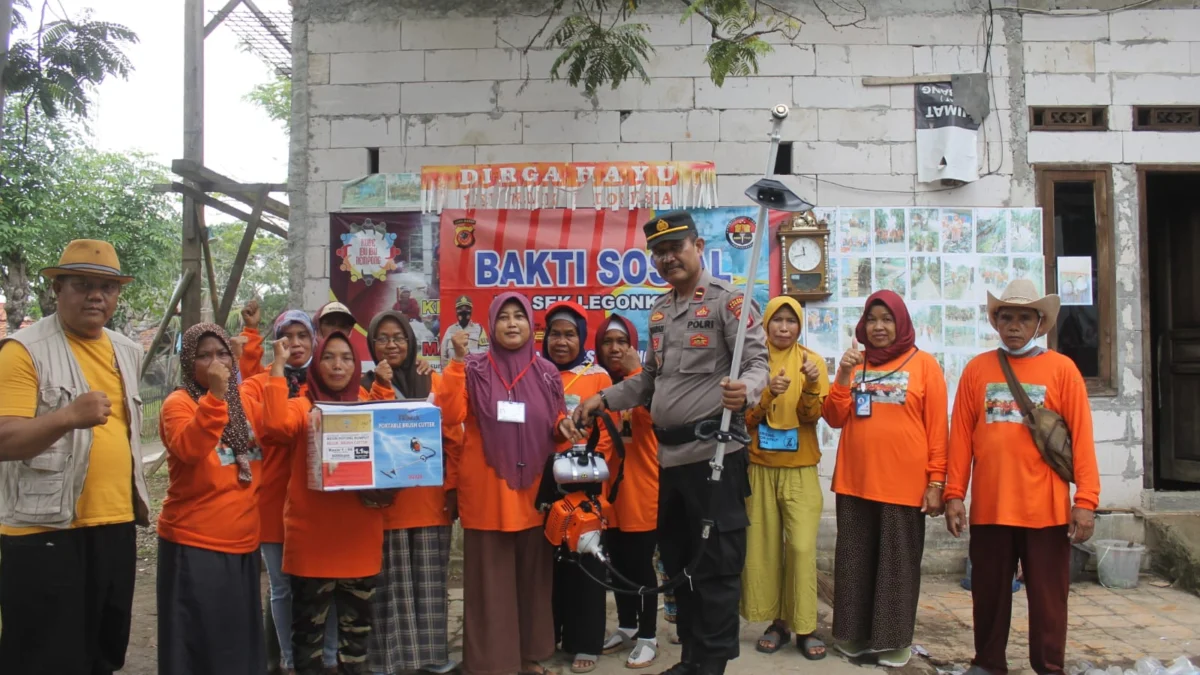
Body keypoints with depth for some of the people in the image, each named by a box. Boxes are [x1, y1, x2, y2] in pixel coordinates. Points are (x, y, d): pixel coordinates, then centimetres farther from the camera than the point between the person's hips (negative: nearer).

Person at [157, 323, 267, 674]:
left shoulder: (243, 403, 11)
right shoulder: (178, 403, -9)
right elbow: (190, 449, -26)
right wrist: (214, 395, -33)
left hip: (242, 544, 6)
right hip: (194, 546, -6)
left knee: (240, 640, 15)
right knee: (198, 643, 2)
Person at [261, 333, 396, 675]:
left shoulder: (369, 403, 11)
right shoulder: (301, 406, -1)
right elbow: (275, 425, -22)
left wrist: (385, 387, -8)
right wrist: (278, 367, -18)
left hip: (360, 535, 3)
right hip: (312, 535, -3)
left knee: (357, 624, 15)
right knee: (309, 625, 8)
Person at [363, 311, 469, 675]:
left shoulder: (433, 382, 9)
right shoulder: (365, 386, 3)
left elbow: (452, 418, -10)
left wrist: (457, 365, -15)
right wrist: (383, 388, -18)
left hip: (429, 497, 2)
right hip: (386, 500, -2)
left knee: (430, 582, 9)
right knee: (392, 584, 2)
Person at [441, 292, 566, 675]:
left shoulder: (548, 373, 7)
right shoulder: (474, 371, -2)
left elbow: (559, 427, 16)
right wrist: (451, 485, -8)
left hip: (533, 491, 3)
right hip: (486, 491, -3)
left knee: (533, 575, 12)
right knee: (490, 579, 3)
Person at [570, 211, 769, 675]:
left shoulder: (727, 300, -7)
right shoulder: (659, 311, 16)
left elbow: (758, 361, -15)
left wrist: (745, 390, -36)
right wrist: (604, 399, 11)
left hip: (714, 451, -8)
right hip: (669, 454, 8)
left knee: (716, 564, 0)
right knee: (678, 560, 16)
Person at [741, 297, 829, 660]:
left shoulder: (812, 361, 0)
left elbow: (811, 416, -8)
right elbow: (745, 418, -5)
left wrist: (811, 385, -27)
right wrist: (768, 393, -23)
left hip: (800, 470, -1)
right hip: (759, 468, 1)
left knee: (802, 546, -7)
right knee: (764, 547, 3)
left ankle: (806, 627, 4)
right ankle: (777, 621, 16)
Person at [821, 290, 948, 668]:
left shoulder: (924, 364, 0)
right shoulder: (855, 364, 10)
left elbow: (937, 427, -3)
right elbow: (835, 419, 4)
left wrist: (936, 481, -8)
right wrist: (843, 376, -9)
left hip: (904, 486, -3)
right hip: (855, 483, 4)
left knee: (898, 564, 7)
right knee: (855, 562, 11)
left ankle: (894, 641, 19)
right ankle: (855, 634, 23)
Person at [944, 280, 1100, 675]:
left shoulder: (1062, 368, 2)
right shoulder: (977, 369, 6)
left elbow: (1081, 437, -2)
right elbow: (961, 436, 4)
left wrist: (1086, 499, -8)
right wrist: (954, 494, -1)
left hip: (1046, 507, -2)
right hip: (988, 506, 2)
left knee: (1048, 595, 8)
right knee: (989, 592, 12)